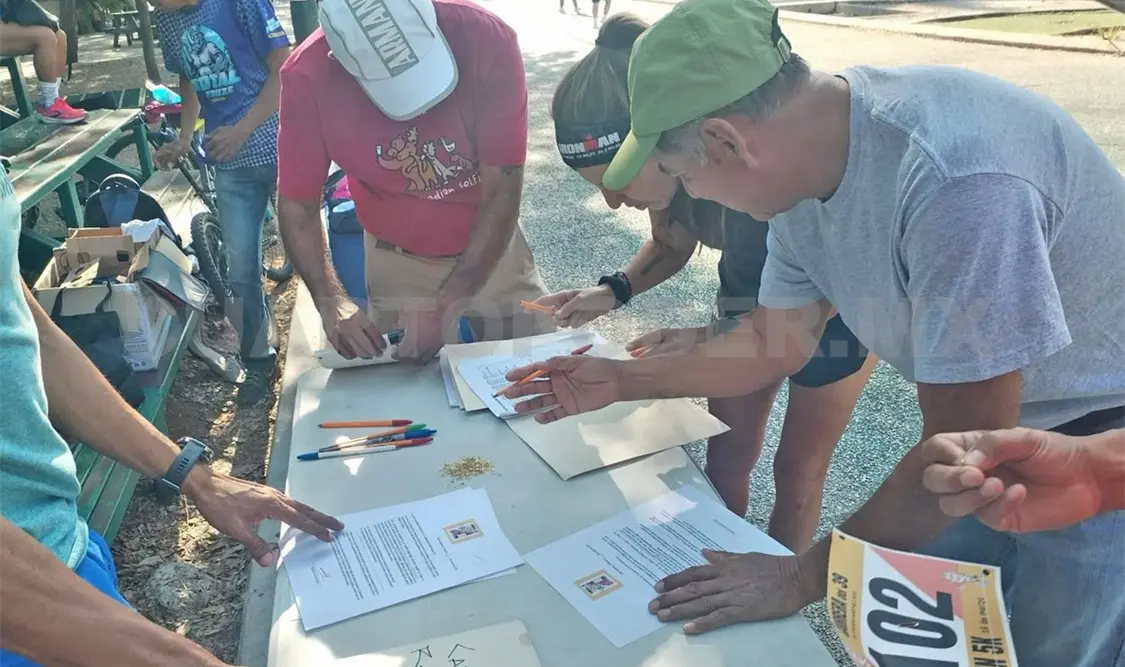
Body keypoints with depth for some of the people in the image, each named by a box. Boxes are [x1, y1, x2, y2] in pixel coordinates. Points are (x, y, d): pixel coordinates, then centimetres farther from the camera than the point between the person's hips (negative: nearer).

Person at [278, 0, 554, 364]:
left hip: (494, 244, 0)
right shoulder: (308, 76, -22)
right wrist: (331, 301, -29)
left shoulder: (486, 39, -27)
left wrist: (445, 306, -28)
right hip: (397, 259, 0)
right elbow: (297, 204, -13)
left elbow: (502, 192, -24)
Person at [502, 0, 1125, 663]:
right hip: (986, 416, 6)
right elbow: (775, 343, 2)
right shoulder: (805, 161, -11)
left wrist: (804, 577, -19)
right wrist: (621, 380, -1)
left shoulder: (954, 179, -36)